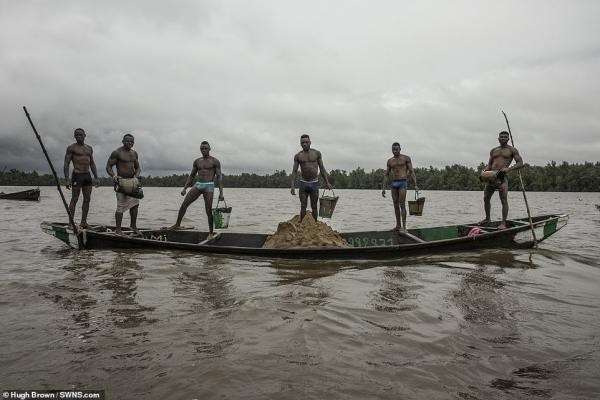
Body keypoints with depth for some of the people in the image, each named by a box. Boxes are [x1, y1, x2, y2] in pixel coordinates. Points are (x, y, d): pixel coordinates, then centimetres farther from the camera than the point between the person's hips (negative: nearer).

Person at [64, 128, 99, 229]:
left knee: (87, 199, 5)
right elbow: (66, 164, -5)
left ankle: (83, 222, 12)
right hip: (77, 175, -6)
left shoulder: (89, 148, 16)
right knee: (74, 199, -5)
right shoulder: (71, 148, -1)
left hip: (87, 175, 6)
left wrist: (96, 178, 12)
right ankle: (71, 223, -1)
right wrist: (67, 179, -13)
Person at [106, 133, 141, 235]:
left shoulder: (134, 153, 14)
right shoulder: (117, 153, -6)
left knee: (135, 204, 8)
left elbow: (137, 167, 22)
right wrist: (113, 176, -24)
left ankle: (133, 226, 21)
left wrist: (136, 176, 3)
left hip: (132, 181, 7)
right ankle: (118, 229, 1)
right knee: (121, 206, -7)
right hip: (122, 181, -7)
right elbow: (108, 166, -7)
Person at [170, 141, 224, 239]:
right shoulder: (197, 161, 14)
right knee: (184, 204, -4)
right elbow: (191, 176, 20)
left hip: (209, 186, -4)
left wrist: (221, 192, -11)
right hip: (198, 185, 4)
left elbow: (219, 177, -3)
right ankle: (177, 225, 8)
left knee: (208, 210, -6)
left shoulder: (215, 161, 1)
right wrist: (185, 188, 11)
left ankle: (211, 233, 3)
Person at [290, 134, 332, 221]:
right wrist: (292, 186, -8)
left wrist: (327, 182, 4)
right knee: (303, 207, 0)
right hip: (303, 183, 0)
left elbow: (322, 168, 7)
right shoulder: (298, 156, 2)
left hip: (314, 183, 0)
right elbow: (294, 171, 1)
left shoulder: (317, 153, 3)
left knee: (314, 207, 4)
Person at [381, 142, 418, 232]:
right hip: (394, 184, 5)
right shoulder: (390, 161, 13)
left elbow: (411, 172, -2)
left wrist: (415, 185, -11)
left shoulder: (406, 158, 1)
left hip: (403, 183, -5)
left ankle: (404, 226, -12)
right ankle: (398, 225, 14)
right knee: (396, 205, 7)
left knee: (402, 205, -12)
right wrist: (383, 188, 7)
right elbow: (386, 175, 14)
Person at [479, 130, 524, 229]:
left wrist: (508, 168, -17)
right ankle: (487, 218, 24)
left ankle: (503, 223, -5)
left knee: (504, 200, -9)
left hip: (502, 176, -5)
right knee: (486, 198, 6)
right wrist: (485, 170, 3)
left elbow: (520, 163, 0)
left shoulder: (512, 150, 7)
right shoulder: (493, 150, 21)